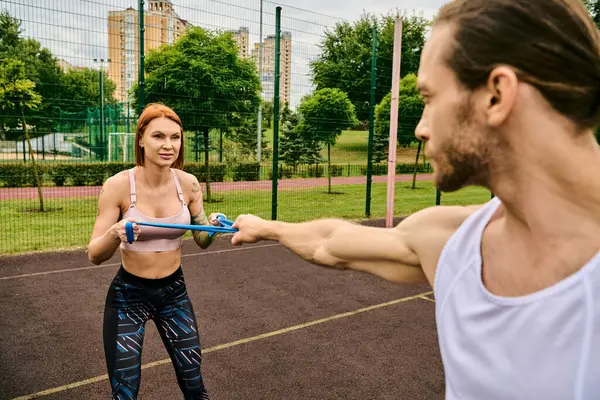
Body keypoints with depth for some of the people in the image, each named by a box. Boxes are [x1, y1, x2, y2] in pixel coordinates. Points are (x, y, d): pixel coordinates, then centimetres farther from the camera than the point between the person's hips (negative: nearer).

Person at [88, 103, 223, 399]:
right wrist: (115, 233, -34)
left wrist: (212, 227, -19)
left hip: (174, 292, 3)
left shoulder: (188, 184, -9)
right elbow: (94, 256, -13)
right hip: (128, 295, -2)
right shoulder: (118, 185, -18)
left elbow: (201, 241, 3)